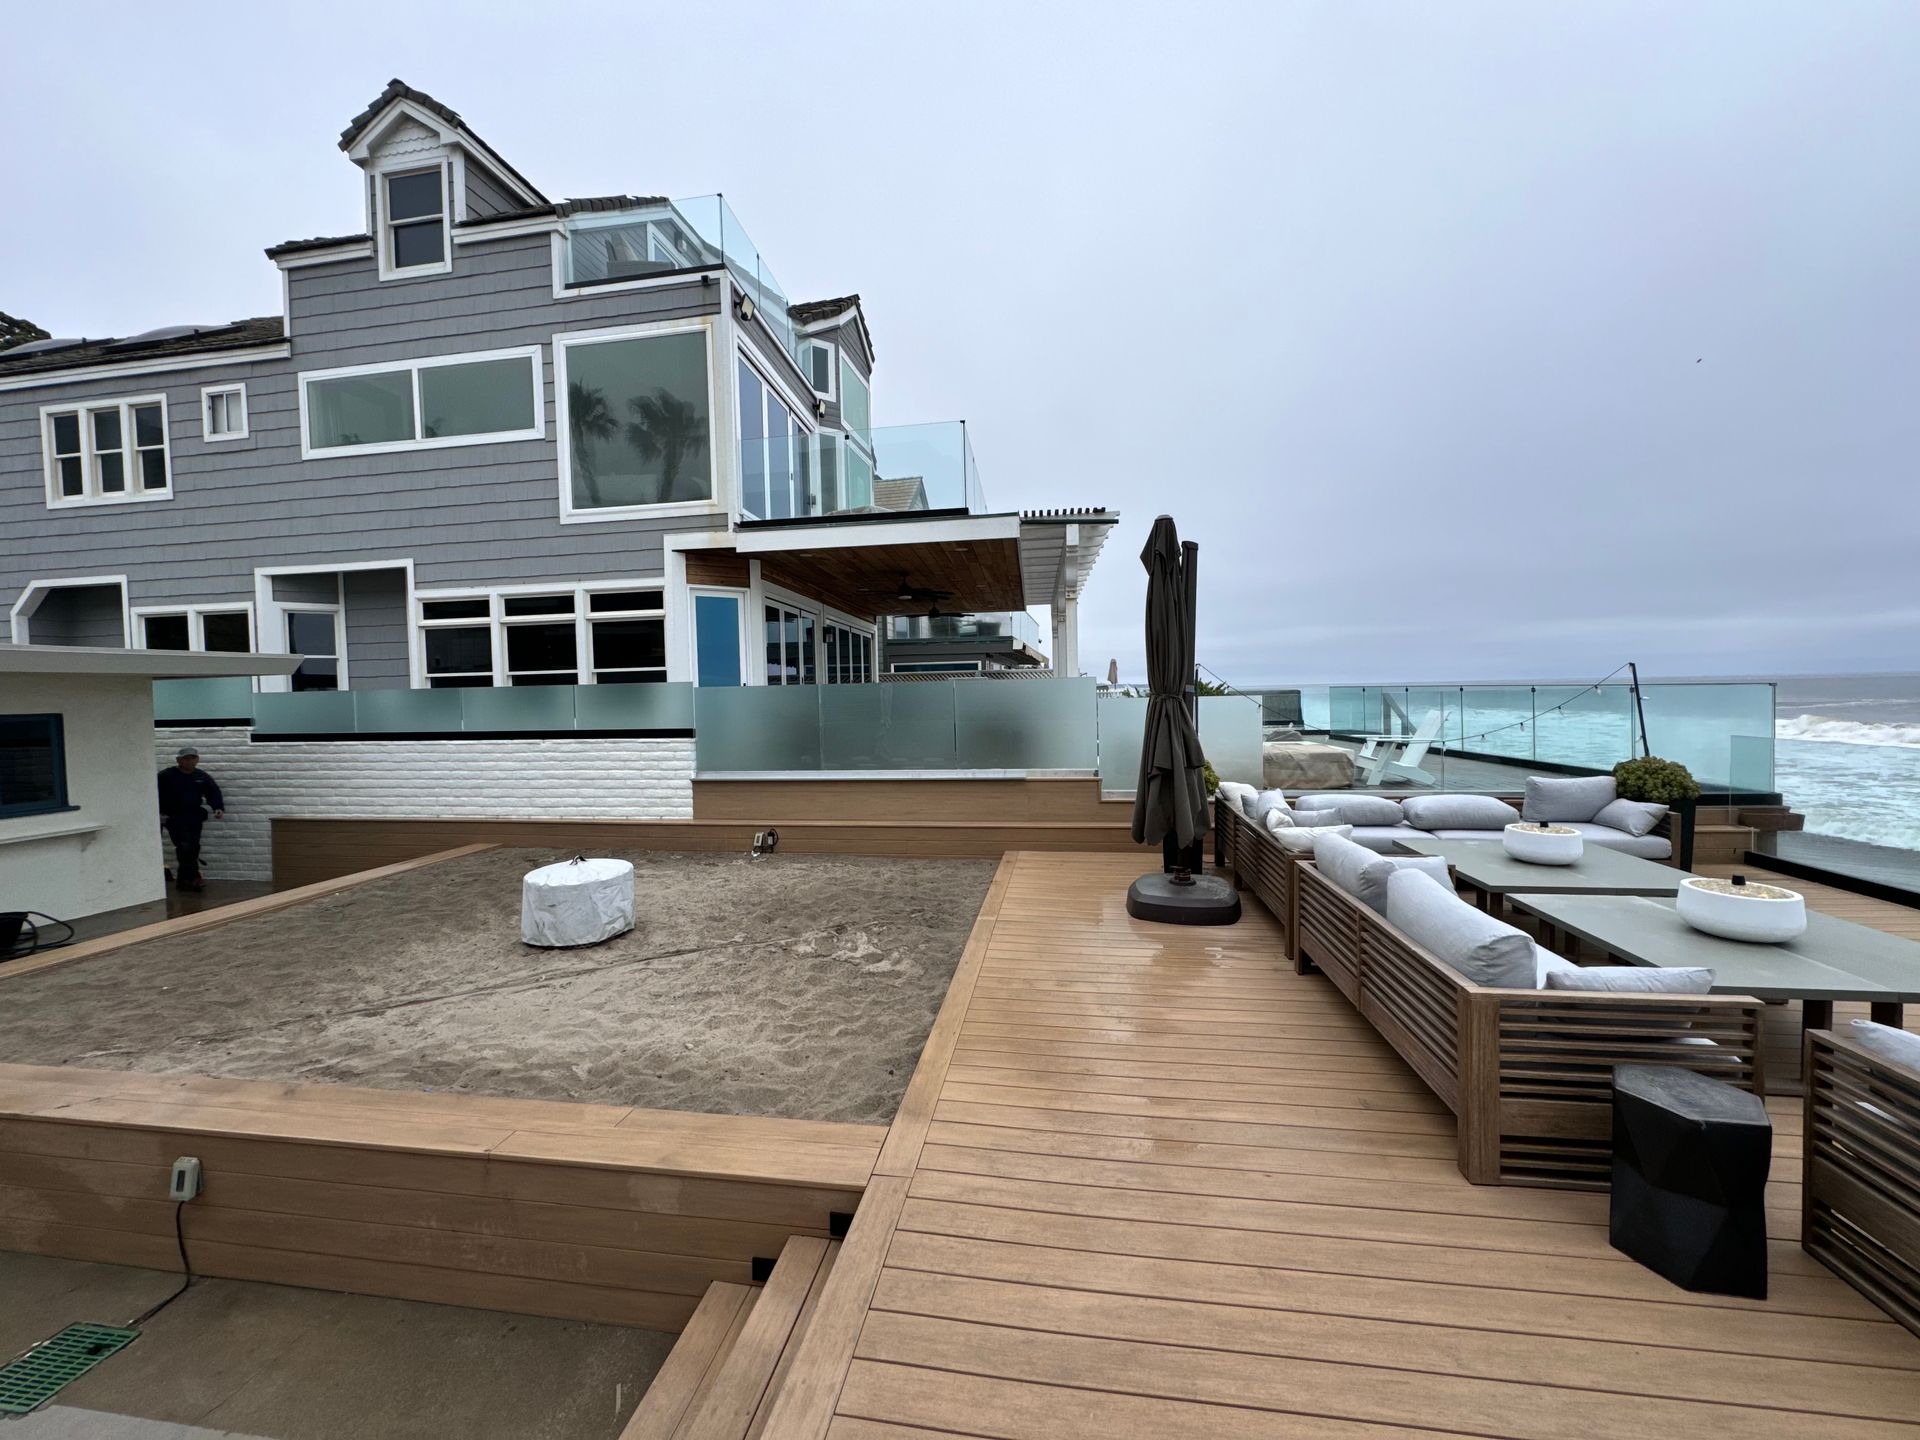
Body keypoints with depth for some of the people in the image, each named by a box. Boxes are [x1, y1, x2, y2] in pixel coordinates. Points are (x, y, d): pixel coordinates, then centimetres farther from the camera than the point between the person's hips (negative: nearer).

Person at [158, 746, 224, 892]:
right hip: (173, 818, -4)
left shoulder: (203, 777, 8)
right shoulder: (166, 776, -2)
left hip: (194, 819, 4)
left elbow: (214, 793, 7)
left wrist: (218, 808, -9)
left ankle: (183, 880, 17)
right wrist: (158, 813, -13)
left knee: (193, 848, 4)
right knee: (185, 847, -14)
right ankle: (193, 878, -6)